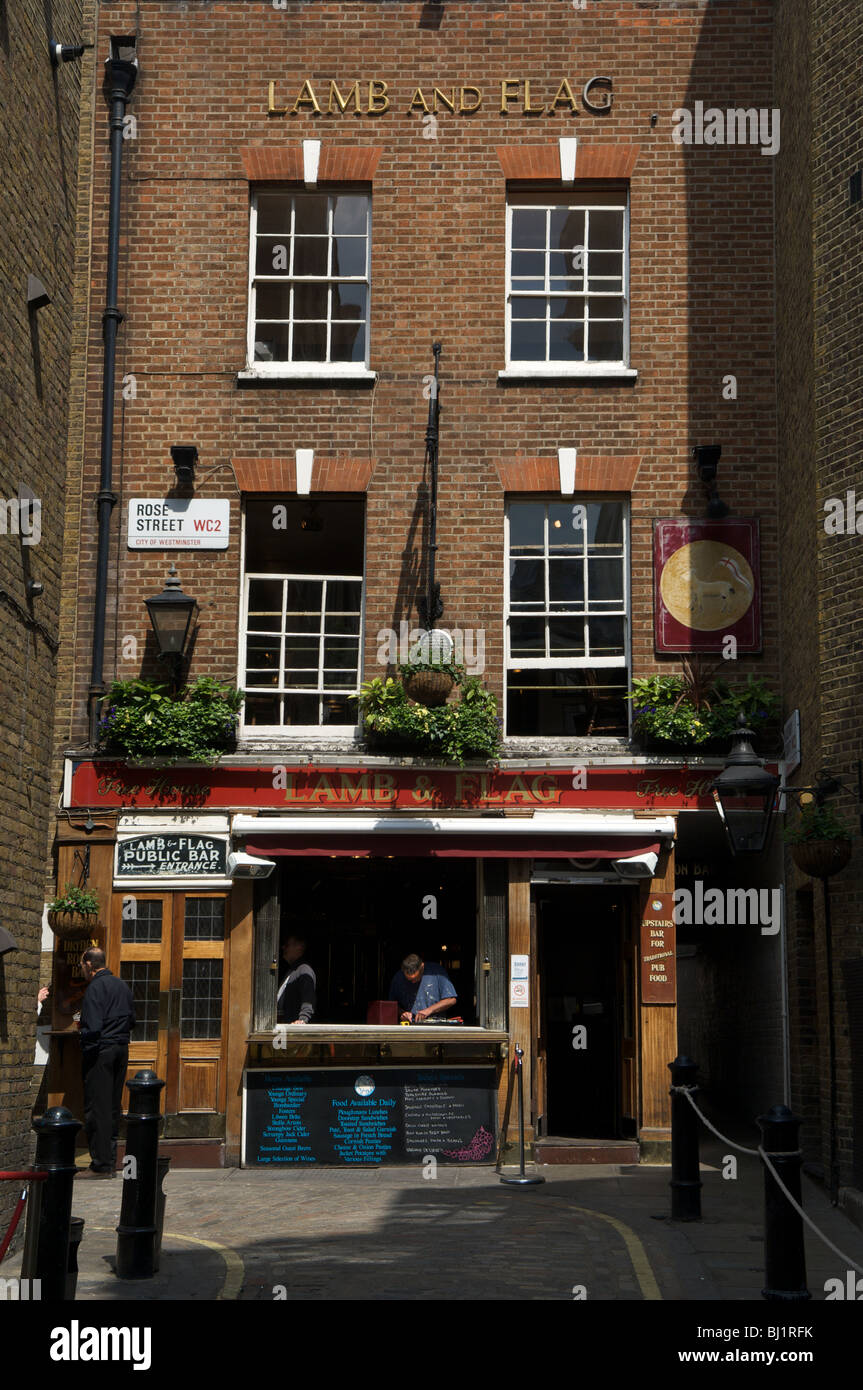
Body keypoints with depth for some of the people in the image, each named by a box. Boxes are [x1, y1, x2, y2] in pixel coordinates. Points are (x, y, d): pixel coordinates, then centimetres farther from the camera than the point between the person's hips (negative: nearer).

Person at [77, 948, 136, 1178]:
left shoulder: (95, 988, -12)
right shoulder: (122, 986, 13)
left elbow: (92, 1027, -19)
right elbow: (131, 1020, 17)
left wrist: (85, 1053, -6)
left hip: (100, 1051, -8)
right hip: (122, 1049, 8)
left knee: (96, 1108, -4)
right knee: (113, 1106, 12)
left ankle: (101, 1164, -4)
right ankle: (110, 1162, 16)